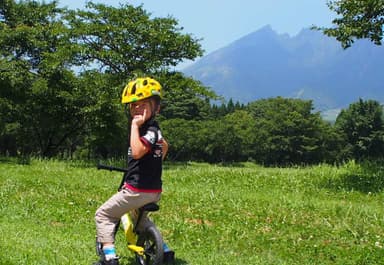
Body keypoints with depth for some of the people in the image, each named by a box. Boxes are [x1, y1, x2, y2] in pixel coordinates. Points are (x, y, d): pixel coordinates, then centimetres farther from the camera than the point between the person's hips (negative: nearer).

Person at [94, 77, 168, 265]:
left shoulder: (150, 130, -19)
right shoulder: (153, 129, 12)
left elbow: (137, 151, -37)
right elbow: (164, 146, 33)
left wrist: (135, 125, -31)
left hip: (138, 190, -10)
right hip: (153, 190, 10)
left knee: (103, 214, 4)